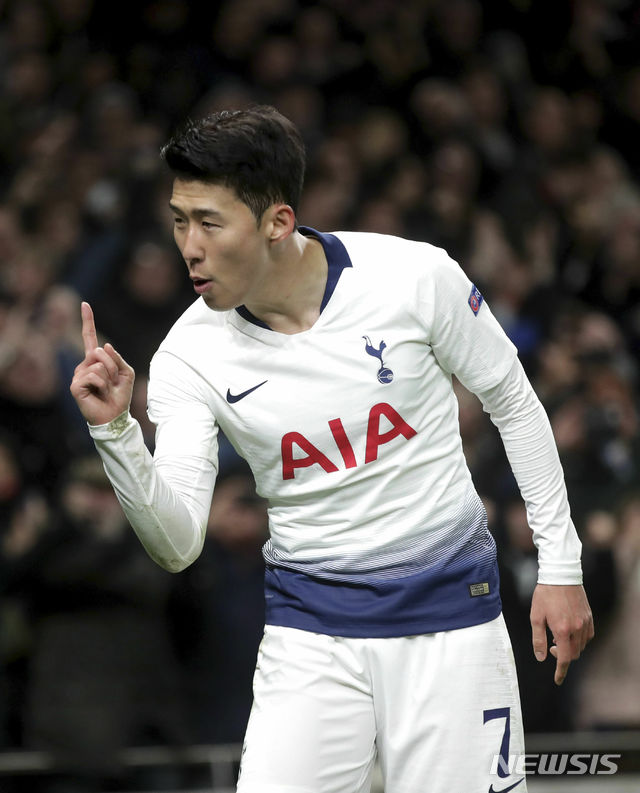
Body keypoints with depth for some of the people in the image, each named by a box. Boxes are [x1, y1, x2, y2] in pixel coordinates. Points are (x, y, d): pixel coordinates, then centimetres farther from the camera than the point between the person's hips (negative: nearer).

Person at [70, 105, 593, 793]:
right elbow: (177, 545, -12)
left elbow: (511, 400, 3)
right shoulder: (189, 356, -9)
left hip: (450, 613, -1)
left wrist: (560, 567, 3)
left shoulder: (413, 276, -12)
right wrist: (114, 433, -28)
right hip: (310, 628, 1)